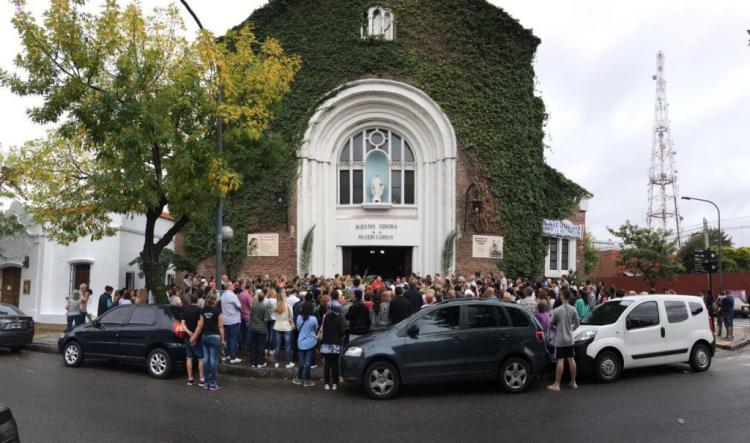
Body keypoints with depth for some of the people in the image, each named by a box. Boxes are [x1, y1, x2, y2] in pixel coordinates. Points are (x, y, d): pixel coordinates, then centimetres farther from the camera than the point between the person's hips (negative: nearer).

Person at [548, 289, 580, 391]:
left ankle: (557, 385, -1)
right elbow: (577, 324, 8)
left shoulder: (557, 310, -15)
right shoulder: (573, 310, 0)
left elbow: (550, 325, -10)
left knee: (560, 361, -5)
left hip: (560, 339, -5)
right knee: (571, 359, 12)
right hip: (569, 339, 5)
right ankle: (573, 382, 22)